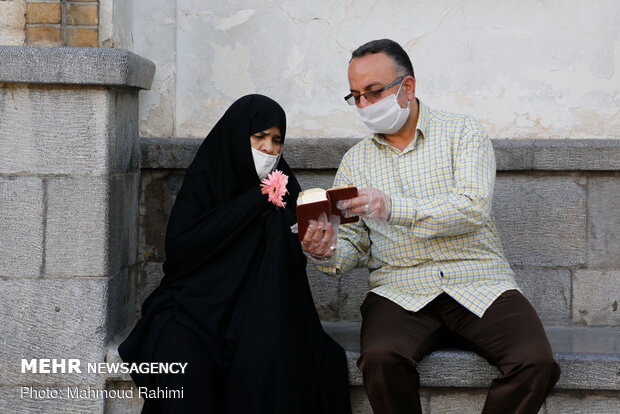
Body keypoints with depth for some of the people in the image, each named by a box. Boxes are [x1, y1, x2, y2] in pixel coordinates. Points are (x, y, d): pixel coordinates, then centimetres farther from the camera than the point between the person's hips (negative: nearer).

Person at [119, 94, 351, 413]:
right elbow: (178, 247, -10)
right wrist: (252, 201, -10)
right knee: (183, 355, -33)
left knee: (266, 357, -32)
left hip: (258, 305, 1)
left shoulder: (283, 186, 10)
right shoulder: (203, 178, 3)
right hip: (198, 300, -1)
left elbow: (294, 262, 5)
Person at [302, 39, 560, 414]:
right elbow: (354, 247, 12)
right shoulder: (356, 161, 16)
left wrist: (392, 207, -21)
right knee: (380, 359, -32)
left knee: (536, 363, -27)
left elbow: (473, 209, -11)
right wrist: (328, 253, -12)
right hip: (400, 290, 1)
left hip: (480, 285, -1)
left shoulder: (464, 133, 6)